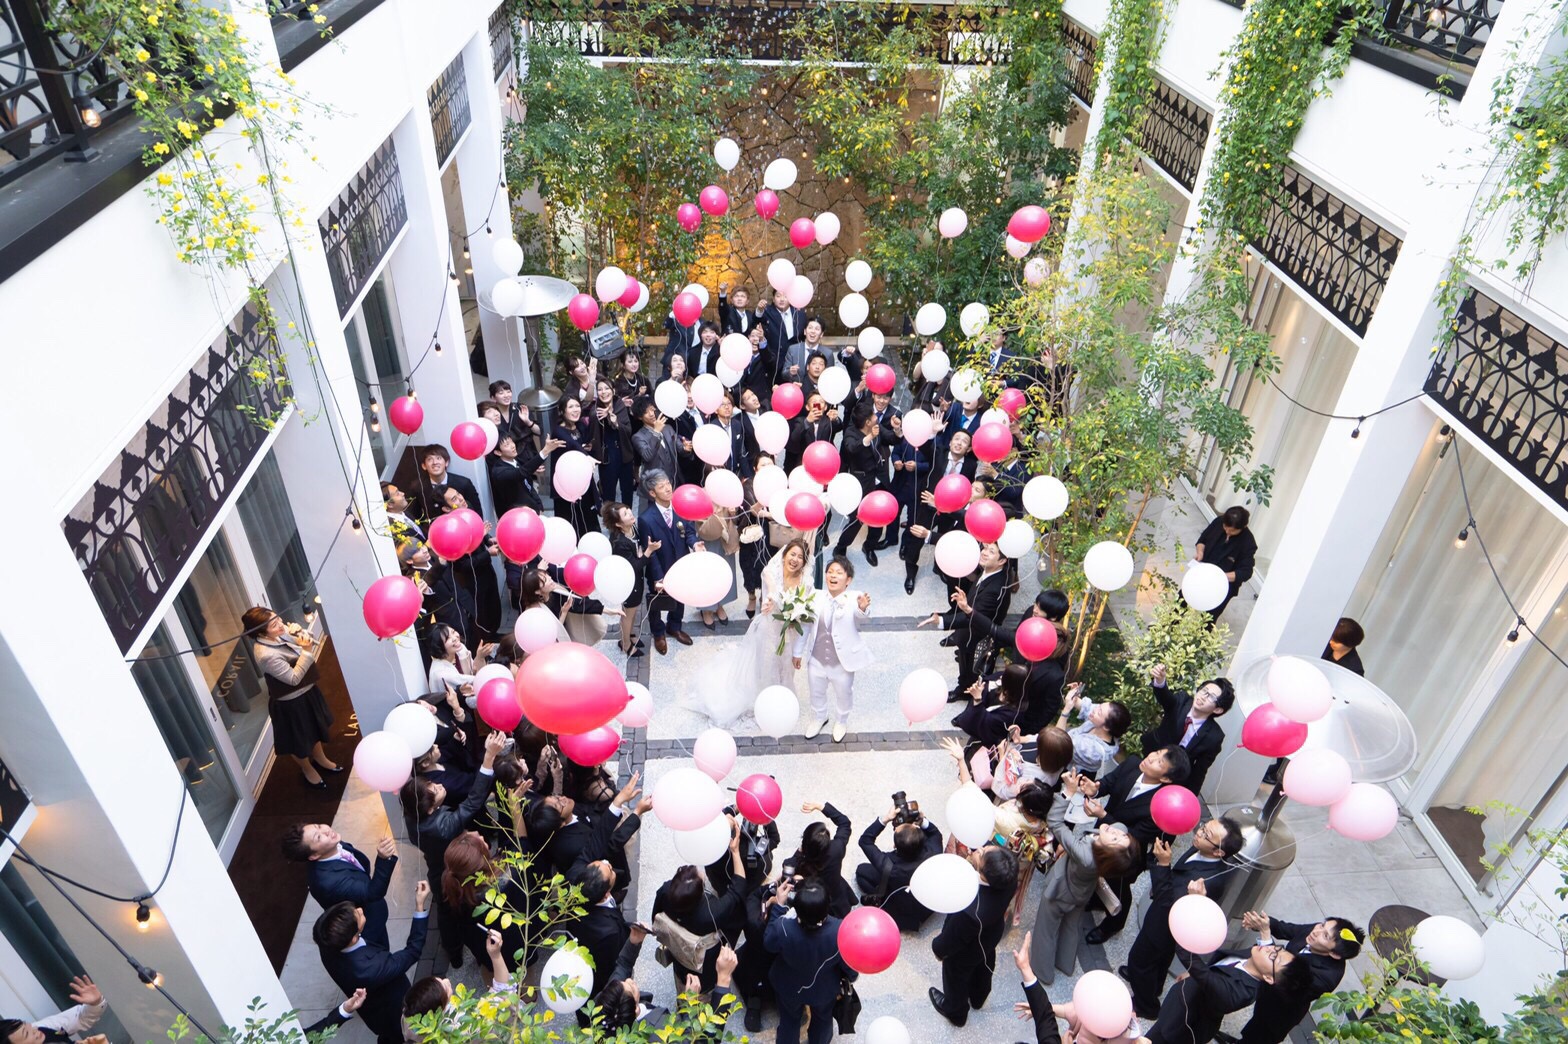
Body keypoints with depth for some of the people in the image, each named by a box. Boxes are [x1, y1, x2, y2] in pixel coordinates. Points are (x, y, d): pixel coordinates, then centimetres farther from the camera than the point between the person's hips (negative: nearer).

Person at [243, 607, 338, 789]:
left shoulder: (280, 634, -11)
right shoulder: (266, 655, -35)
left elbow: (312, 646, 1)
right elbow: (294, 678, -27)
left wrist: (300, 634, -18)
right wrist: (306, 652, -32)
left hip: (306, 691, 8)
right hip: (290, 703, -8)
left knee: (315, 728, 29)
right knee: (299, 740, 19)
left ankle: (320, 759, 54)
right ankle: (307, 769, 45)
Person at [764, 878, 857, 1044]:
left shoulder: (783, 927, -42)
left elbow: (769, 943, -16)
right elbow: (848, 963, -19)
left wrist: (778, 905, -17)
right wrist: (852, 976, 5)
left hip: (789, 986, -1)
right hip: (824, 989, 1)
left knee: (789, 1021, 31)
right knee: (822, 1019, 35)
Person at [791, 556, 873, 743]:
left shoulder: (854, 599, -21)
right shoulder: (816, 597, -10)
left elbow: (861, 615, -41)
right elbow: (805, 625, 0)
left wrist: (863, 608, -65)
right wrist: (798, 652, 7)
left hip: (843, 661, -3)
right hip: (817, 659, 3)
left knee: (843, 694, 22)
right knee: (817, 693, 26)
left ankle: (841, 722, 52)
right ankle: (819, 718, 56)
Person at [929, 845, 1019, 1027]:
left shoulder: (970, 911, -49)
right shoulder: (1008, 876, -37)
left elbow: (952, 940, -26)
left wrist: (938, 947, -6)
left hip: (965, 952, -5)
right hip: (990, 937, 5)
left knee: (956, 979, 29)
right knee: (983, 970, 36)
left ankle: (955, 1011, 60)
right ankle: (978, 998, 67)